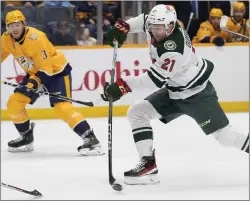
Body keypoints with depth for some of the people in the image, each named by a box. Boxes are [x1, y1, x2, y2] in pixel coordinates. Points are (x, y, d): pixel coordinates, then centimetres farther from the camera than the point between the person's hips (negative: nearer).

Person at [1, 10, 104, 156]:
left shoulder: (35, 38, -29)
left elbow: (46, 65, -30)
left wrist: (37, 80, -42)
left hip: (56, 70, -8)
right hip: (35, 73, 8)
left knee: (62, 106, -24)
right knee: (14, 103, -1)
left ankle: (91, 139, -27)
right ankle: (26, 137, 17)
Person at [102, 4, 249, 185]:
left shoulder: (174, 48, -34)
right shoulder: (159, 25, -9)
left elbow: (155, 79, -34)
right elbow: (143, 20, 15)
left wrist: (122, 86, -35)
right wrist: (123, 27, -1)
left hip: (197, 93, -9)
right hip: (174, 91, 9)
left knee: (220, 133, -10)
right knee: (137, 113, 0)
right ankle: (149, 162, -5)